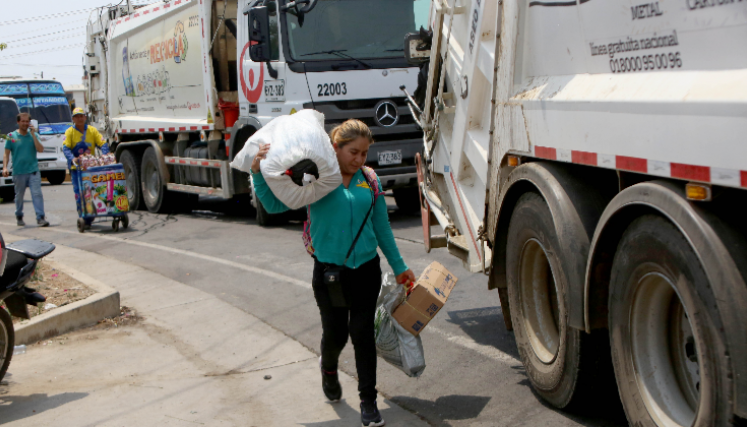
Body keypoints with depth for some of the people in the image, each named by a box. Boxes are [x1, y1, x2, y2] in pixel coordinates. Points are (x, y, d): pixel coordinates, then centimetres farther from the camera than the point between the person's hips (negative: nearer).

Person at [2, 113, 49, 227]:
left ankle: (40, 218, -11)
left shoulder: (33, 135, 7)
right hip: (18, 172, 0)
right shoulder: (12, 136, 3)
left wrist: (33, 134, -9)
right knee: (19, 196, 10)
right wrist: (5, 167, -8)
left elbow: (40, 149, -5)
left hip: (33, 170, 0)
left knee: (37, 194, -10)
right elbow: (6, 154, 5)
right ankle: (19, 217, 27)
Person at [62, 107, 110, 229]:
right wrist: (72, 158, -27)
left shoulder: (92, 130, 8)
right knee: (79, 193, -6)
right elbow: (65, 148, -8)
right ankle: (83, 218, -3)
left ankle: (90, 217, 11)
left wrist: (105, 155, -18)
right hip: (76, 167, -2)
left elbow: (103, 144, 2)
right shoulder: (70, 132, 3)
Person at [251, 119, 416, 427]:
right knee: (335, 334, 6)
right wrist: (258, 173, -20)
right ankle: (329, 367, 43)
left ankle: (368, 401, 15)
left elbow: (382, 227, 13)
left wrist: (399, 267, 16)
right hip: (329, 271, -2)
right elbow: (274, 204, -6)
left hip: (366, 270, 2)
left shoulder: (369, 182, 4)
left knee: (363, 334, 2)